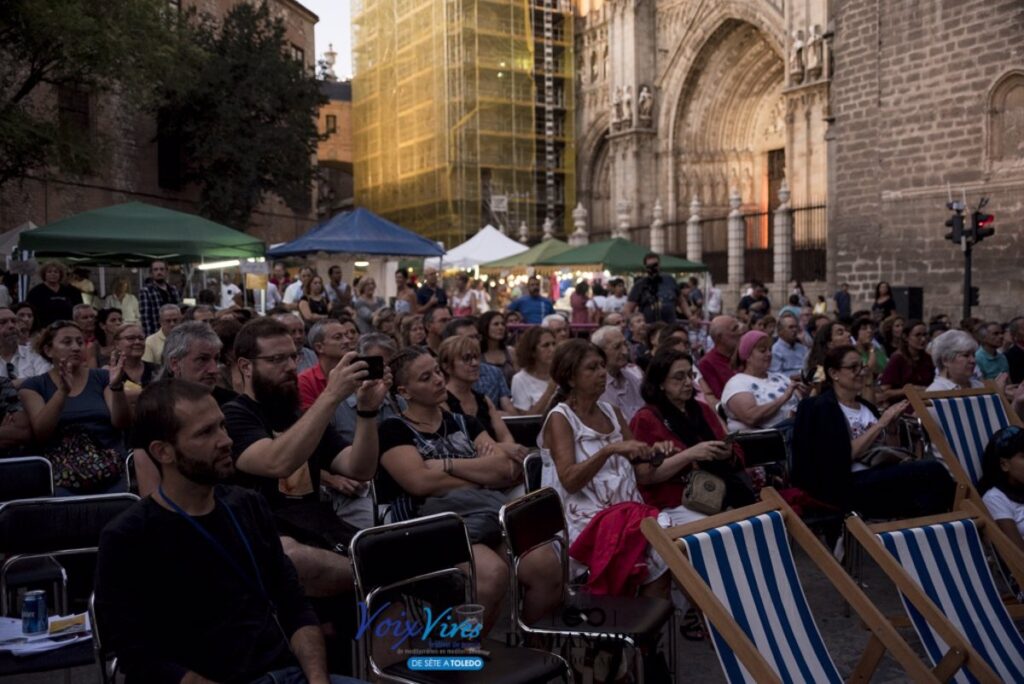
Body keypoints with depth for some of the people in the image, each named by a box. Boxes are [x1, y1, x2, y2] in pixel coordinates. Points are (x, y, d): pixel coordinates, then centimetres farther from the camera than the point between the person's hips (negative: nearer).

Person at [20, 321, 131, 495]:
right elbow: (40, 434, -8)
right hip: (62, 482, -1)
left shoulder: (102, 377, 9)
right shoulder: (34, 386, 7)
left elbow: (122, 424, -2)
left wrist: (116, 387, -19)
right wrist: (63, 391, -21)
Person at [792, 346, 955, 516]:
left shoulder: (866, 406, 21)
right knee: (933, 470, -24)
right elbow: (845, 455, -13)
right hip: (848, 486, -7)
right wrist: (880, 424, -13)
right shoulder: (822, 407, -2)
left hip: (881, 475, 7)